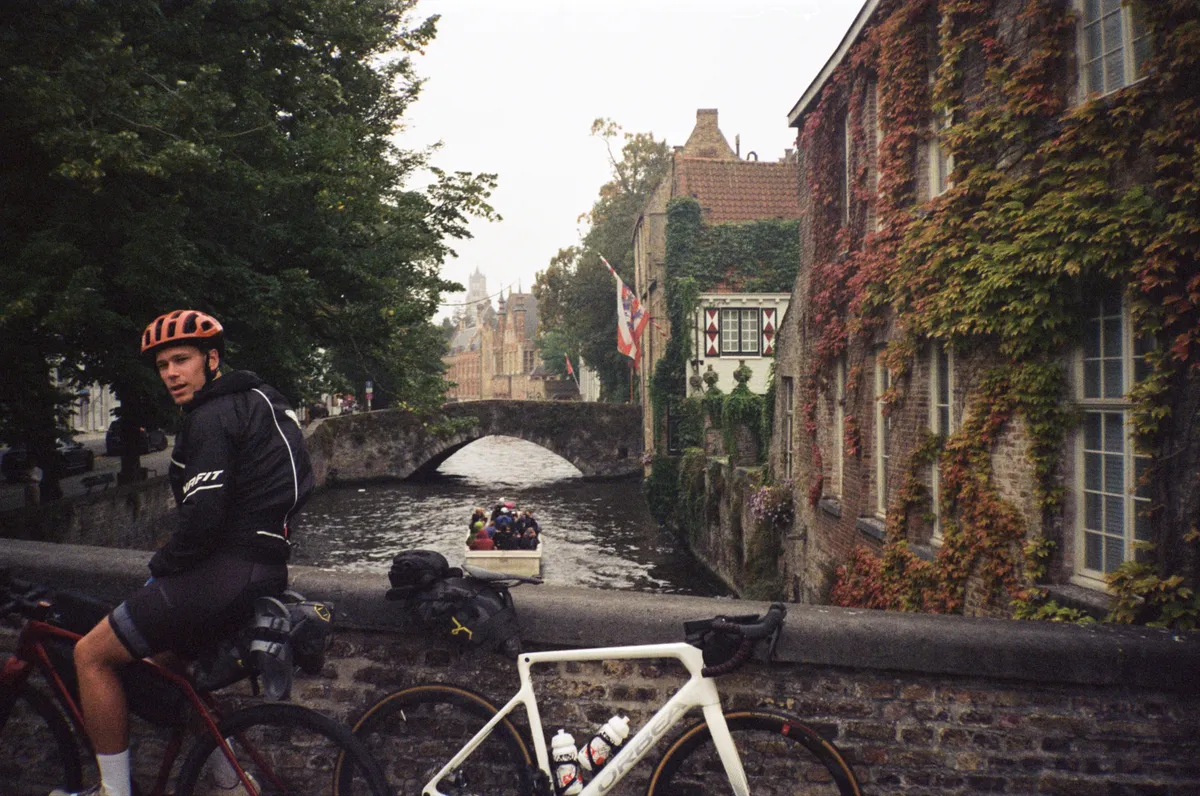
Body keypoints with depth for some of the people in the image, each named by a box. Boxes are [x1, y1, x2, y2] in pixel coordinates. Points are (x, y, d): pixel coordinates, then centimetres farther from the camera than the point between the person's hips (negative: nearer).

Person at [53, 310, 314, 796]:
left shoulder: (212, 416, -12)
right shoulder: (253, 401, 18)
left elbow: (204, 516, -21)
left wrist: (159, 569, -4)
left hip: (227, 572, -10)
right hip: (264, 568, 10)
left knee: (92, 655, 2)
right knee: (162, 657, 27)